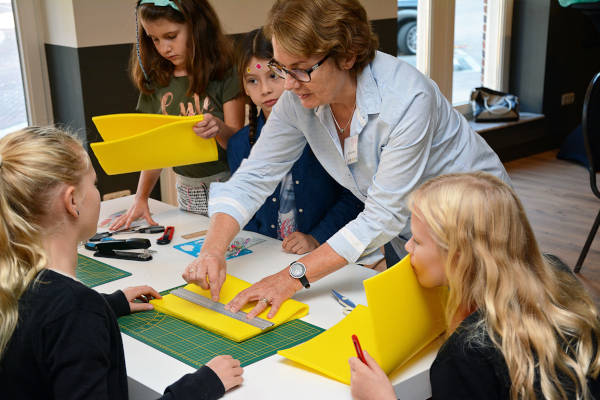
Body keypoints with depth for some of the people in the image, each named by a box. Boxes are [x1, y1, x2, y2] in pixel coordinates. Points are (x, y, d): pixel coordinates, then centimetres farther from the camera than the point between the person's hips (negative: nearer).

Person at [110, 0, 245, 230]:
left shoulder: (224, 74, -7)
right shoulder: (155, 82, 6)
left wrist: (219, 128, -32)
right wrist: (141, 197, -3)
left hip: (227, 187, -4)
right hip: (187, 191, 4)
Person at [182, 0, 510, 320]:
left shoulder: (407, 99, -34)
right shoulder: (298, 99, -16)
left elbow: (384, 216, -33)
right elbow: (252, 178, -12)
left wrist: (294, 276, -36)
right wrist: (213, 250, -29)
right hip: (403, 235, 5)